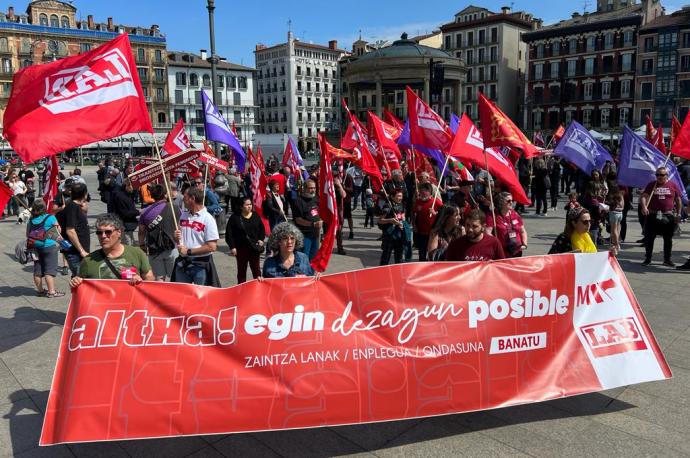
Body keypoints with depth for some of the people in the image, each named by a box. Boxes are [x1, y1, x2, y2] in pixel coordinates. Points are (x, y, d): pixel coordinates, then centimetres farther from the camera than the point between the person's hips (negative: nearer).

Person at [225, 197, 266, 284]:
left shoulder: (256, 216, 3)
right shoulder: (234, 218, -7)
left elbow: (262, 229, 14)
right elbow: (229, 233, -6)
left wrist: (261, 239, -1)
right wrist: (232, 247, -10)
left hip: (255, 247, 2)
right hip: (241, 248, -2)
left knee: (256, 268, 10)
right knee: (241, 270, 8)